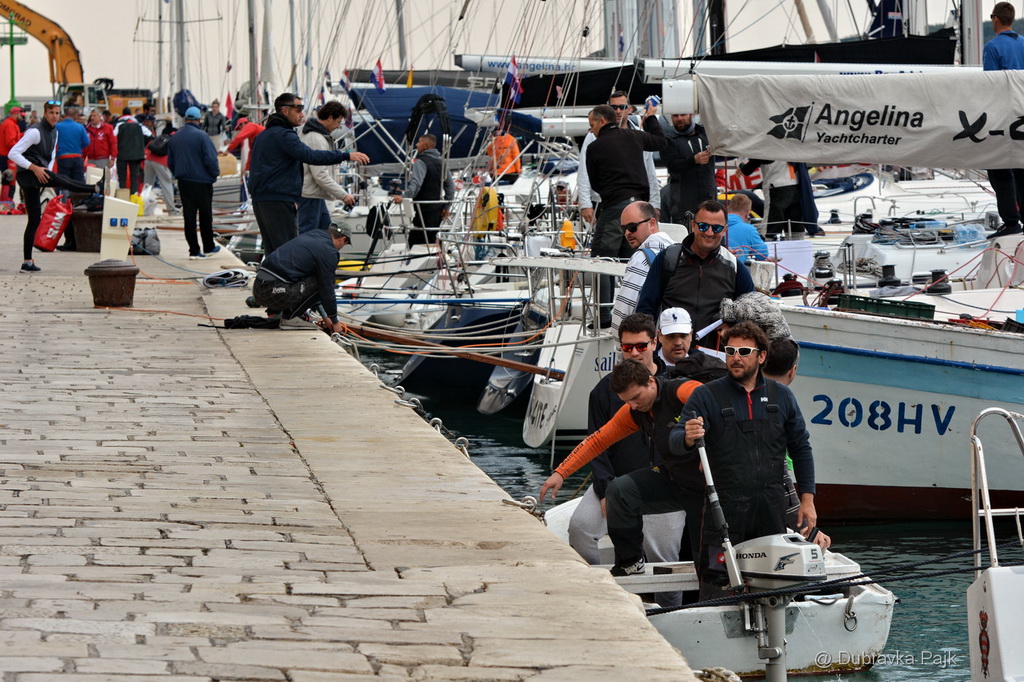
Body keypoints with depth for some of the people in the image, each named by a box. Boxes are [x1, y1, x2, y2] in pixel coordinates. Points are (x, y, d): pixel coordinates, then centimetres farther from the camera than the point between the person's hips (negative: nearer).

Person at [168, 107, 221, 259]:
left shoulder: (175, 137, 6)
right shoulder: (201, 136, -13)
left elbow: (170, 162, 12)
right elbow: (211, 159, -16)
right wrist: (215, 173, 0)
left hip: (183, 182, 4)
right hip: (202, 182, -4)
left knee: (189, 216, 5)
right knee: (205, 215, 10)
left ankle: (194, 250, 2)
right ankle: (208, 247, 21)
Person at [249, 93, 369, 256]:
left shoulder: (263, 135, 21)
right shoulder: (283, 135, -11)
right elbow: (310, 156, -23)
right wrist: (346, 155, -24)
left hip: (260, 199, 10)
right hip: (278, 201, -10)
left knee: (272, 250, 10)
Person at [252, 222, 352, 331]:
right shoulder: (329, 252, -2)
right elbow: (327, 289, 0)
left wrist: (325, 317, 37)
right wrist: (334, 321, 14)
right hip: (275, 292, -9)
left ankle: (273, 313, 15)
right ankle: (289, 316, 0)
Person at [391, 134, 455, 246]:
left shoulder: (421, 162, -10)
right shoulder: (441, 163, 15)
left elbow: (416, 183, -25)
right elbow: (450, 185, 17)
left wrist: (405, 197, -33)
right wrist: (446, 206, 20)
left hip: (425, 209, -8)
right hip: (437, 208, 8)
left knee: (414, 241, -9)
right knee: (431, 239, 13)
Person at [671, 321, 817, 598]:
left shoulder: (781, 396, 11)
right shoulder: (706, 396, 1)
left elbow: (801, 449, 16)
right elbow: (675, 441, -9)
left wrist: (807, 500, 9)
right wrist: (687, 438, -34)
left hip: (772, 510, 3)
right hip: (724, 508, -3)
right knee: (715, 586, -7)